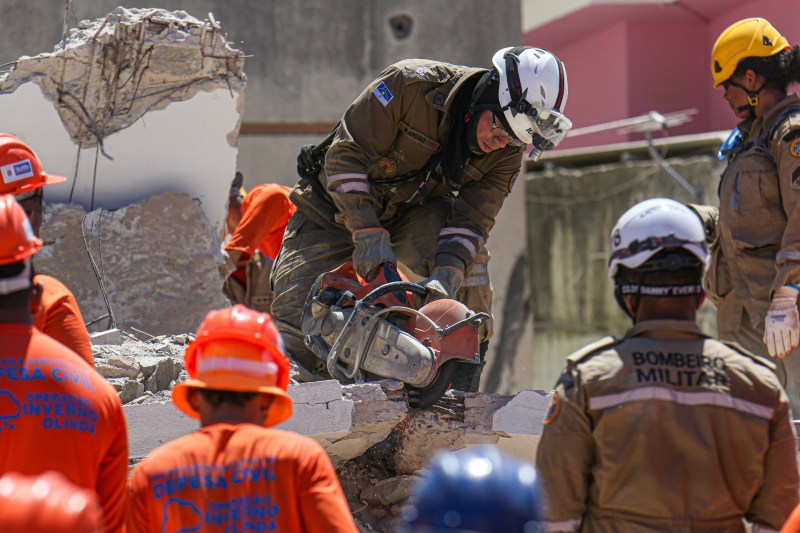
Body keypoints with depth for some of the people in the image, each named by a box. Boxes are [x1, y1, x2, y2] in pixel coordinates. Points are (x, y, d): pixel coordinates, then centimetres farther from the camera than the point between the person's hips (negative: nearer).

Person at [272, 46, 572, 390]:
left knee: (468, 255, -25)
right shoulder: (413, 84, -30)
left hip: (412, 213, 3)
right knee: (297, 318, -14)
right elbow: (346, 155, -29)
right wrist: (368, 235, -37)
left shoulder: (506, 154, -16)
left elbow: (470, 220, -19)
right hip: (336, 206, -3)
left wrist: (446, 276, -39)